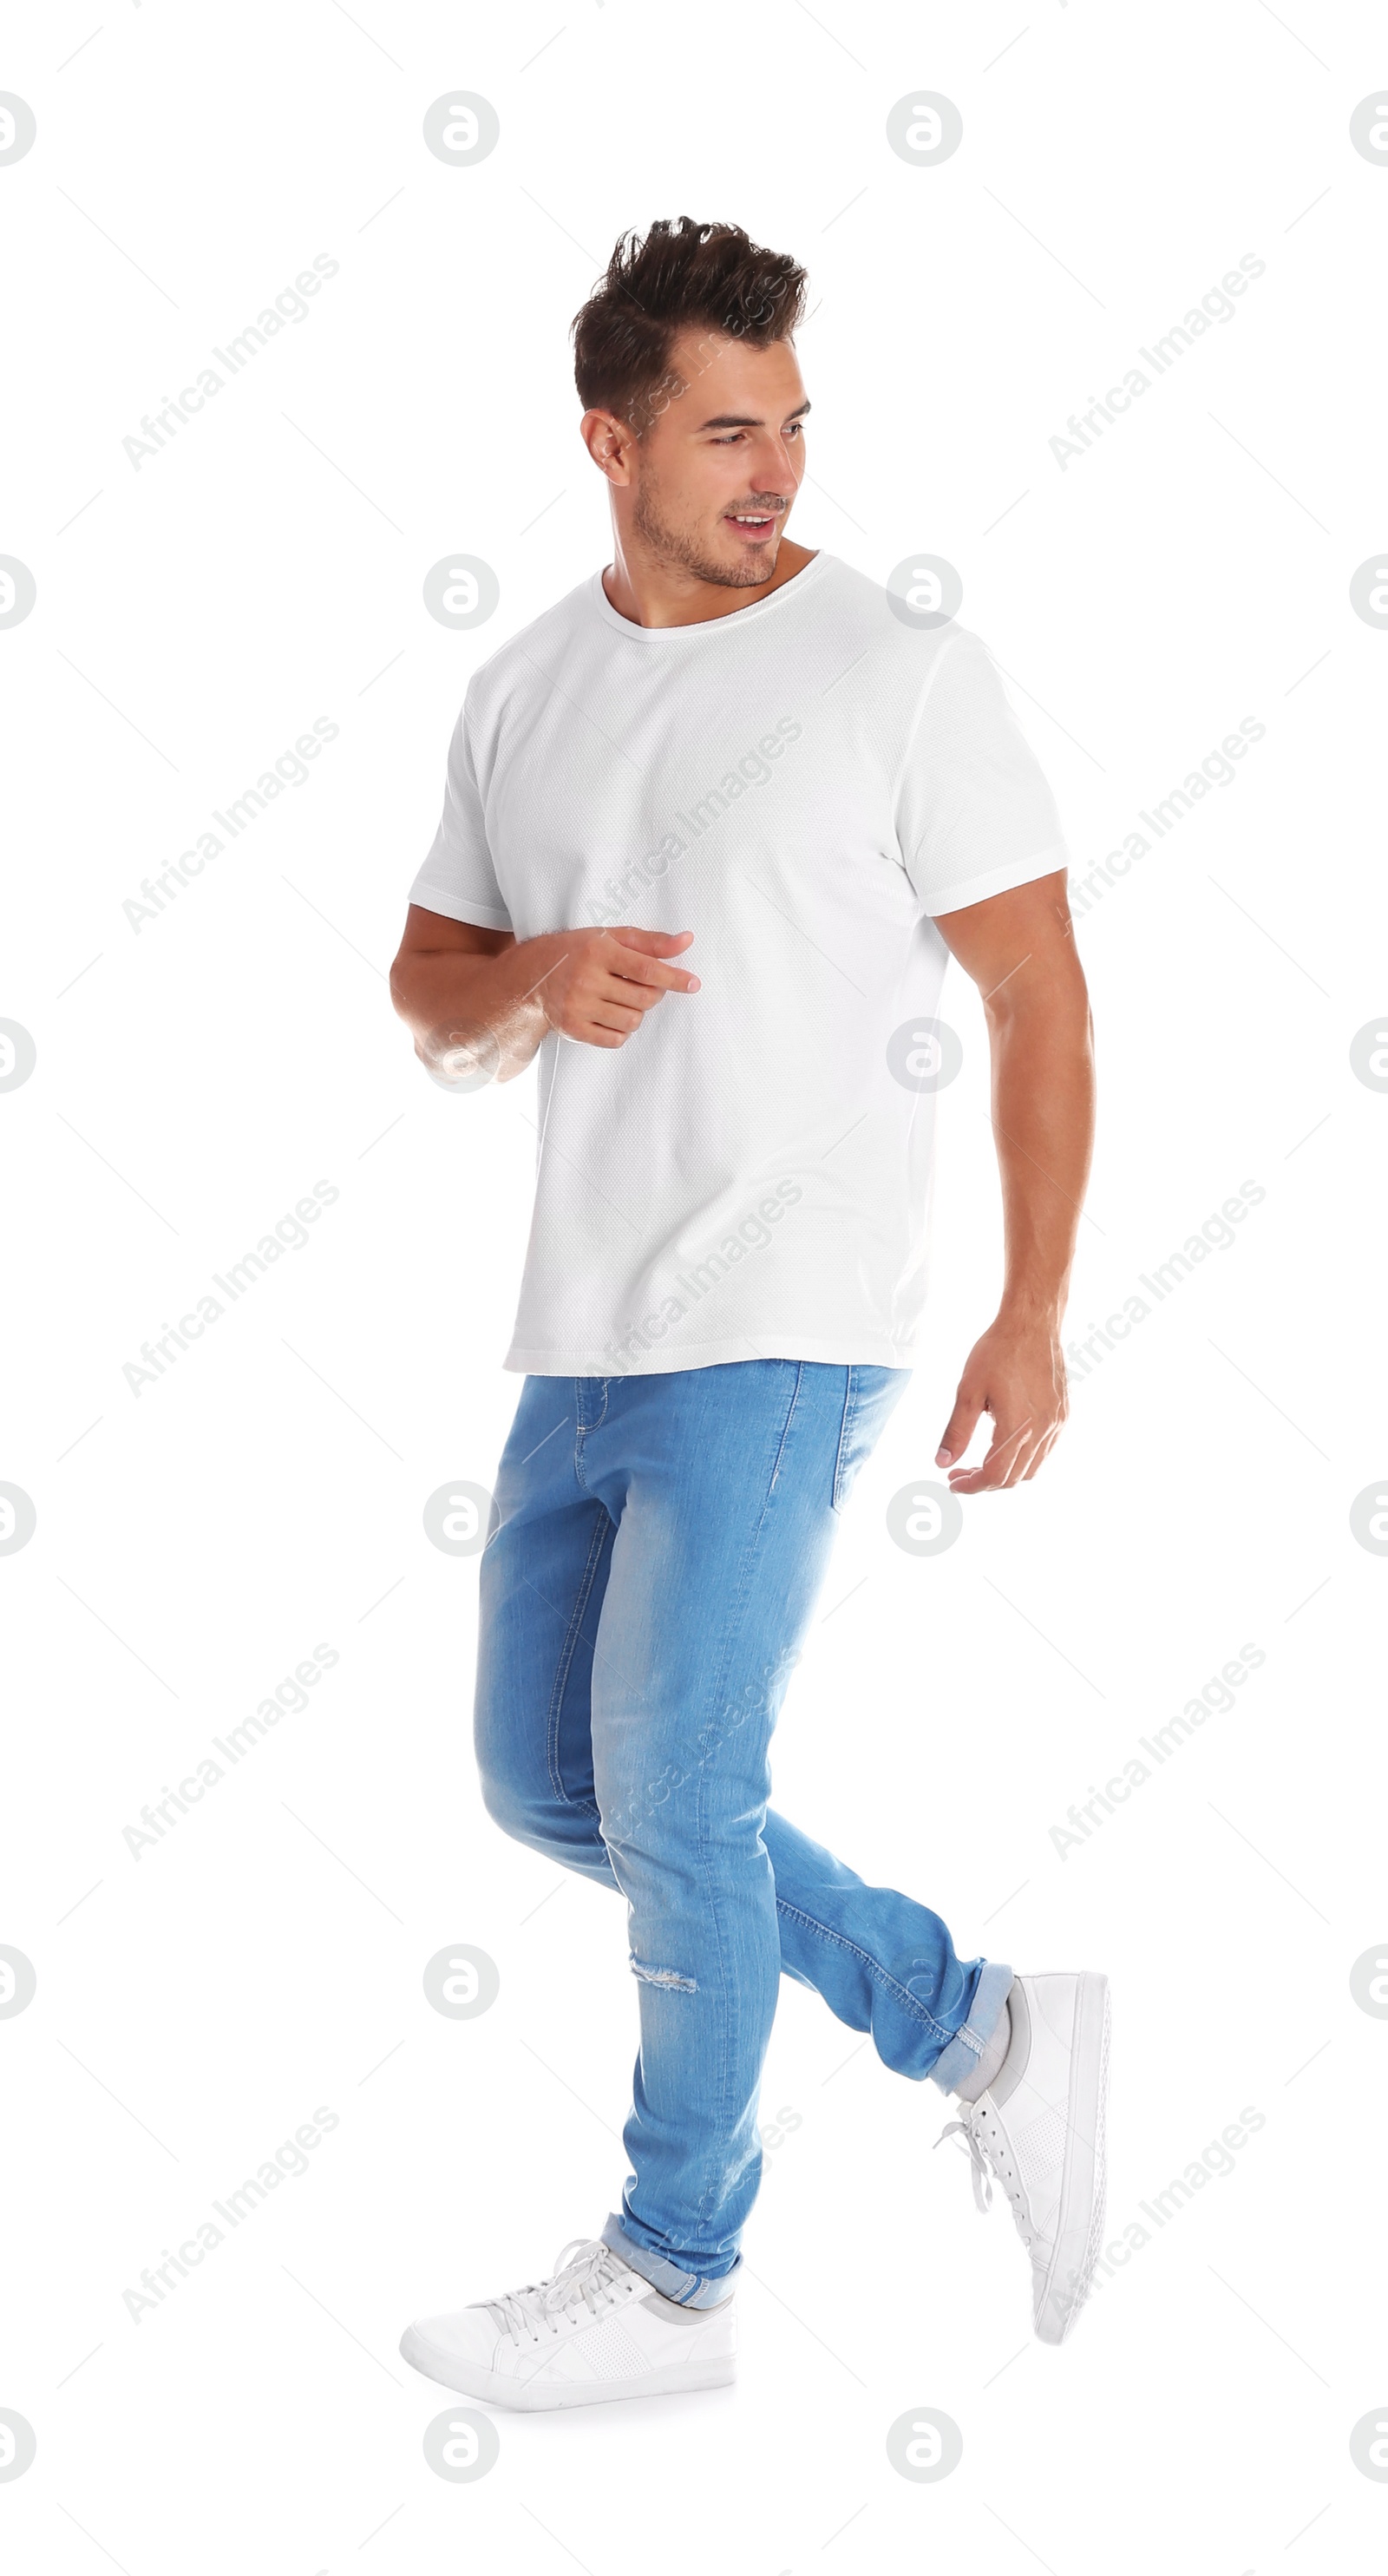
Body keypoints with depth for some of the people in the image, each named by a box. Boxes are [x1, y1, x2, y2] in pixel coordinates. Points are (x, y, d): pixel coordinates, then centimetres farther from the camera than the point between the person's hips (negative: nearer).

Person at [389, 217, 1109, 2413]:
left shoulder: (901, 669, -5)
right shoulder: (521, 691, 11)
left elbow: (1040, 996, -5)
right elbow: (429, 993, 16)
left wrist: (1031, 1313, -10)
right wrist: (533, 983, -8)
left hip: (781, 1330, -7)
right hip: (582, 1331, 7)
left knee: (671, 1790, -6)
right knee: (548, 1784, 12)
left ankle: (675, 2276, 14)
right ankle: (986, 2037, 23)